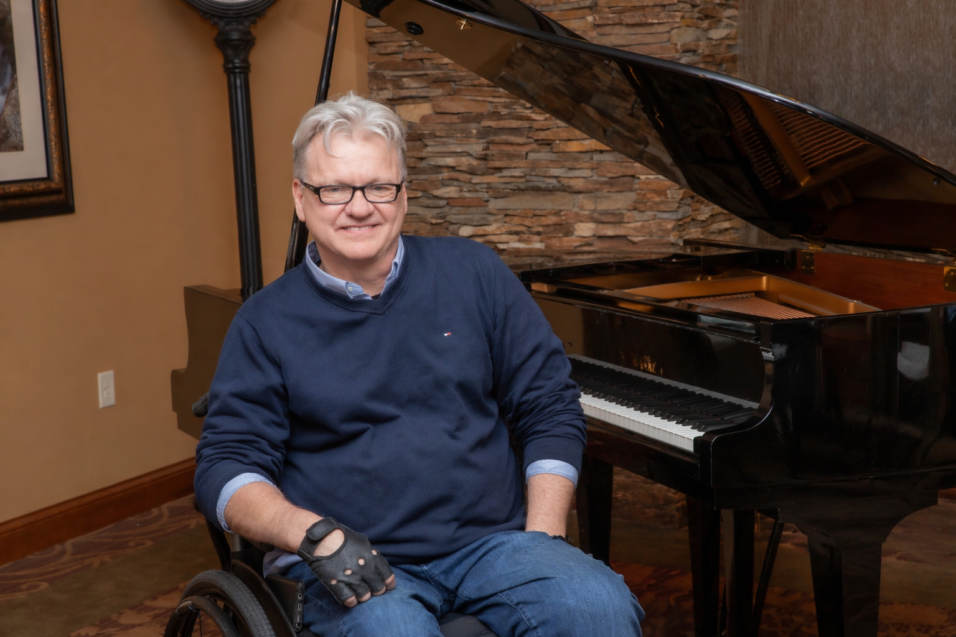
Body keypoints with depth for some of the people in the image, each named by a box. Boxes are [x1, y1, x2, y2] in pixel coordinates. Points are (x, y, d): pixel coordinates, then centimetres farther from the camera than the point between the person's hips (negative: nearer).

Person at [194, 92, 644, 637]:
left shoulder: (473, 272, 9)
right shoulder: (268, 322, 6)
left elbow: (550, 409, 9)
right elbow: (225, 467, 1)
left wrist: (541, 543, -3)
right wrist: (314, 533, -18)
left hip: (489, 540, 2)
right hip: (349, 569, -1)